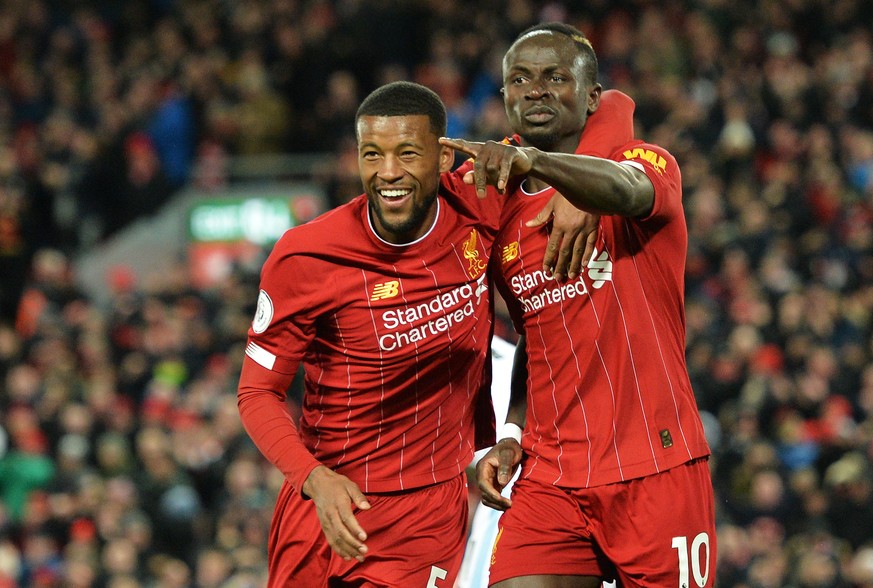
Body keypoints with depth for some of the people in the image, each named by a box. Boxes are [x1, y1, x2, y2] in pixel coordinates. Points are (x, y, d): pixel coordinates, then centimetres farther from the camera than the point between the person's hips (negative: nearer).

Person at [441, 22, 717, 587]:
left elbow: (625, 192, -28)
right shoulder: (502, 215, 15)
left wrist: (534, 160, -46)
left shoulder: (647, 162, -2)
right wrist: (513, 437, 10)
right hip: (550, 479, 4)